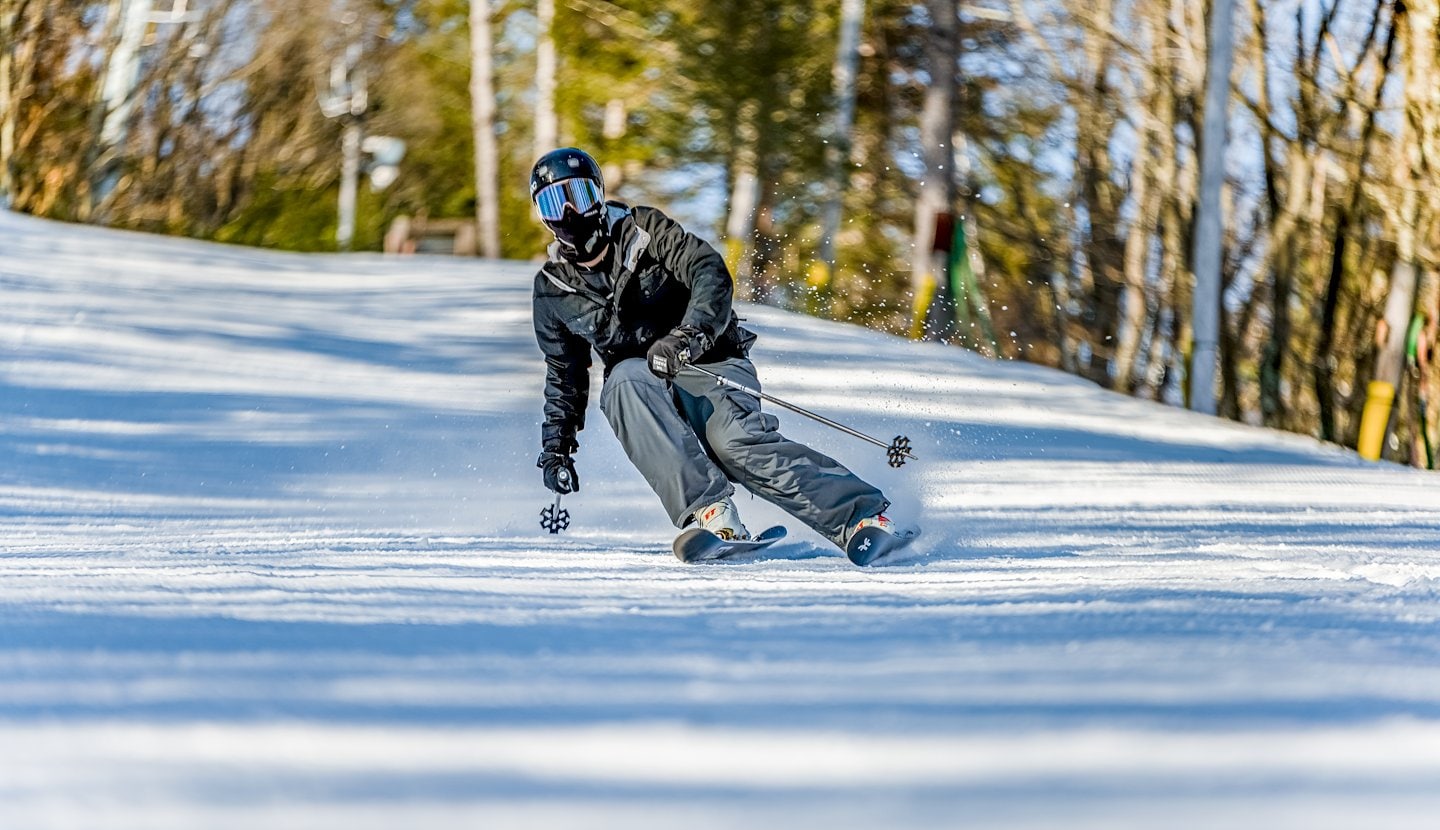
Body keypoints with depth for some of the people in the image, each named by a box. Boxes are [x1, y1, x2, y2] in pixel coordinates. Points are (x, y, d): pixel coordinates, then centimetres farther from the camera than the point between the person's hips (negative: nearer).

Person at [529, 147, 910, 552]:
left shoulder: (642, 230, -2)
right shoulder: (553, 288, 9)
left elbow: (711, 274, -14)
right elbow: (564, 373, 21)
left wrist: (688, 335, -32)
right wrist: (556, 446, 13)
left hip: (705, 363, -2)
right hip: (642, 390, 2)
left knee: (737, 442, -32)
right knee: (627, 380, -35)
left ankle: (865, 519, -38)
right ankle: (710, 511, -47)